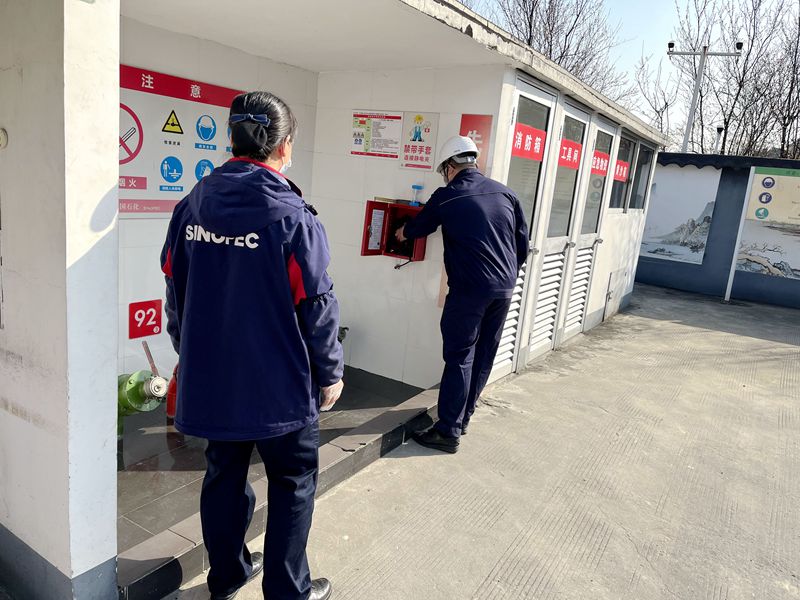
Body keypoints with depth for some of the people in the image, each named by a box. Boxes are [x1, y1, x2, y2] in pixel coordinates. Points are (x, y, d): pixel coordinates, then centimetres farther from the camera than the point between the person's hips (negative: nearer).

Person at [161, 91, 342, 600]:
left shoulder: (192, 206, 0)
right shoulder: (293, 218, -17)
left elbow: (175, 288, 9)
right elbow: (317, 306, -14)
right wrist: (331, 372, 0)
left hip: (210, 380, 6)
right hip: (279, 385, -5)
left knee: (225, 475, 21)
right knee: (293, 484, 13)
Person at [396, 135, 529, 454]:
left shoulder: (446, 196, -3)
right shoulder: (505, 193, 9)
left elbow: (419, 226, 15)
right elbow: (523, 242, 10)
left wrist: (404, 232, 38)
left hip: (469, 290, -5)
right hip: (504, 290, 6)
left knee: (459, 358, -1)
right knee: (483, 356, 13)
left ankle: (448, 432, 3)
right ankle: (462, 419, 26)